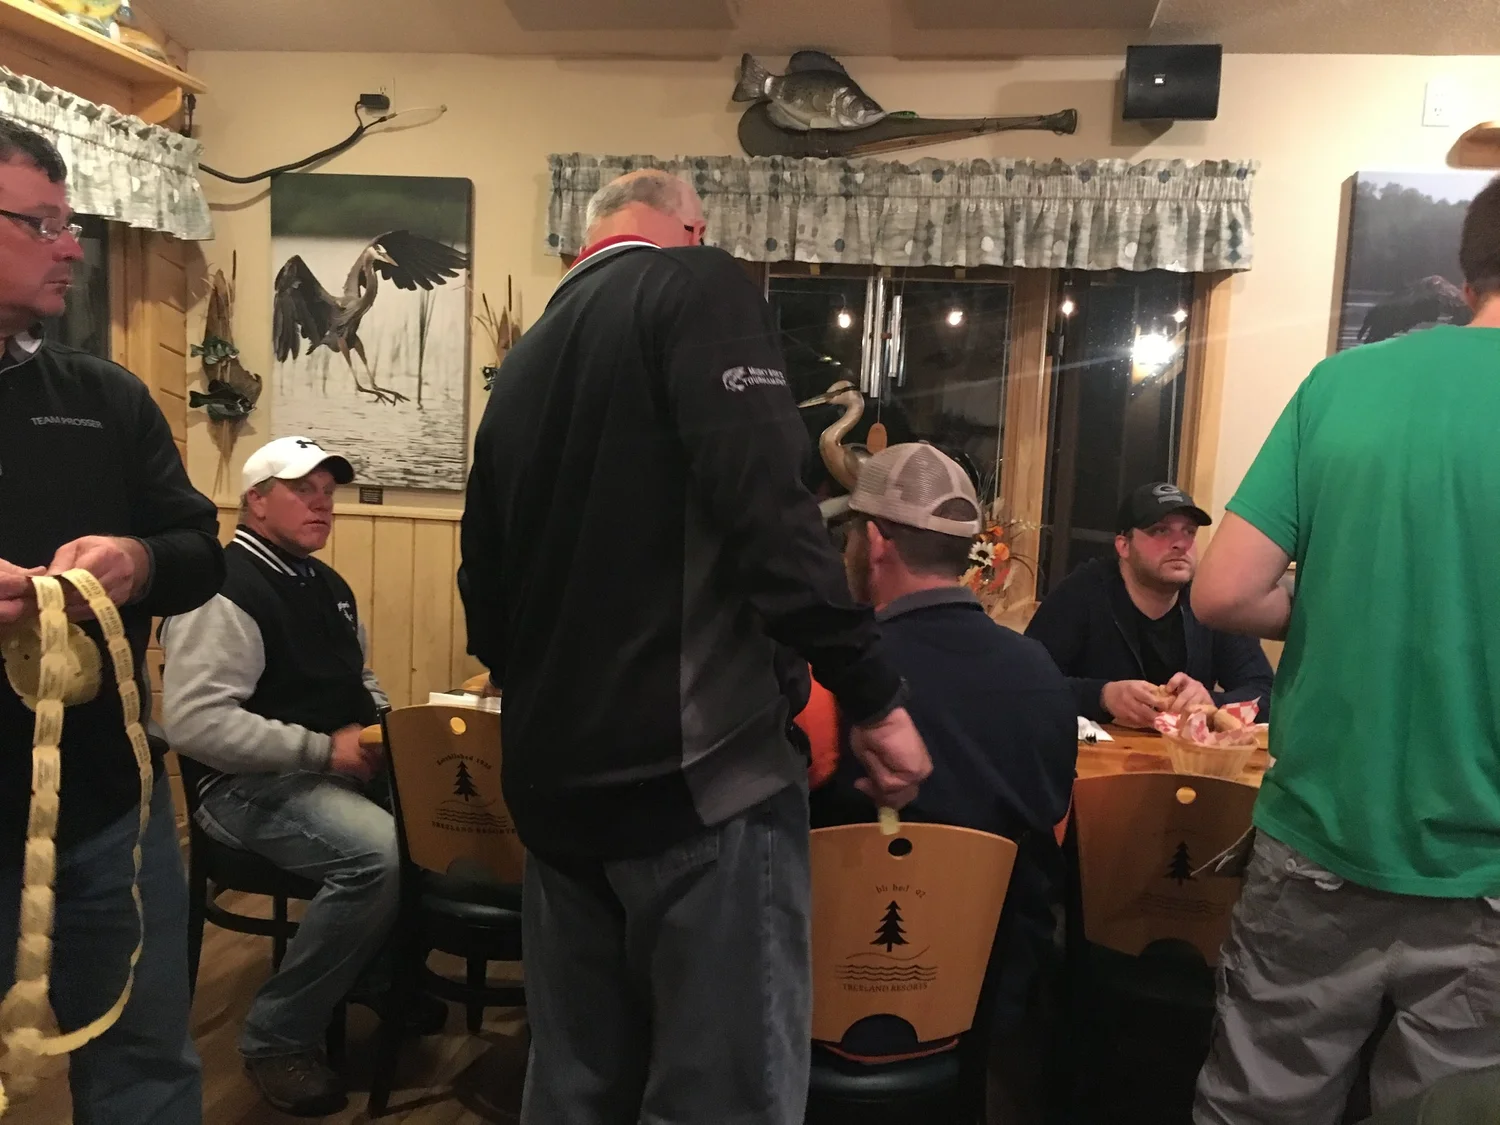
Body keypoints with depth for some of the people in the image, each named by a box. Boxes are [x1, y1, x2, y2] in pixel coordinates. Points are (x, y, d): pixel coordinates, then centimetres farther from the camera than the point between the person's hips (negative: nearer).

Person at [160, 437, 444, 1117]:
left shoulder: (327, 585, 15)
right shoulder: (224, 590, -13)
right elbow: (192, 722, -23)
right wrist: (323, 750, -22)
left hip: (343, 767, 9)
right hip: (251, 784, -9)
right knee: (379, 851, -32)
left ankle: (381, 969, 11)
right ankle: (278, 1035, -11)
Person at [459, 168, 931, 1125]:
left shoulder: (527, 356, 18)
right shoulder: (699, 285, -3)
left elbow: (485, 583, 22)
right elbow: (765, 504, -20)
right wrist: (874, 695, -14)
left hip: (556, 776, 8)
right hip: (693, 763, -8)